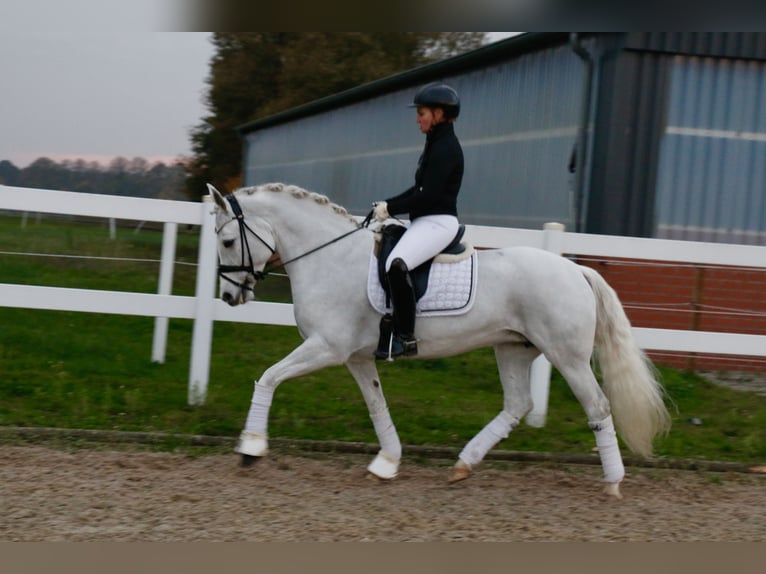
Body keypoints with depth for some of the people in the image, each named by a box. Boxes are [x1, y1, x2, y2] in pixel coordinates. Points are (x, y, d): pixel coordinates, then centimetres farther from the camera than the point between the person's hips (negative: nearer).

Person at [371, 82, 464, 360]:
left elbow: (428, 195, -20)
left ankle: (406, 337, -29)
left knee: (396, 265, -33)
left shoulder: (445, 148, -13)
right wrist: (386, 204, 8)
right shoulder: (436, 144, 18)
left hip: (438, 222, -12)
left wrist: (391, 208, -14)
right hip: (424, 222, 12)